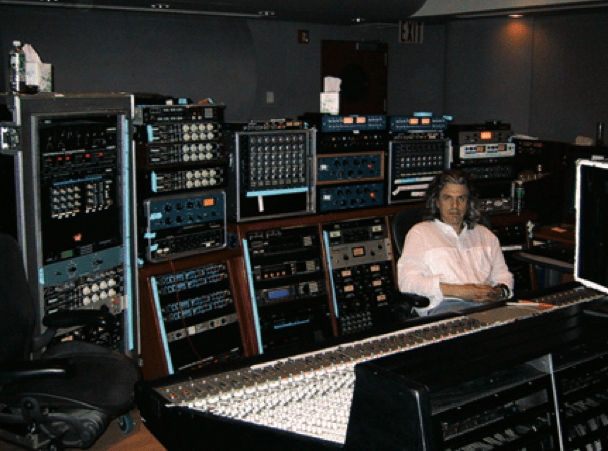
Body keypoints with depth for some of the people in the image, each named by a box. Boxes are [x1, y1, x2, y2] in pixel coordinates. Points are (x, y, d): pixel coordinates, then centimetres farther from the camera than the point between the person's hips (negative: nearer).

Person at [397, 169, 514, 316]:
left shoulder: (484, 235, 29)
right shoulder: (420, 233, 13)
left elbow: (502, 275, 27)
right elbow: (407, 281, -2)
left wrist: (500, 291, -1)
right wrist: (459, 291, -12)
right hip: (444, 305, -5)